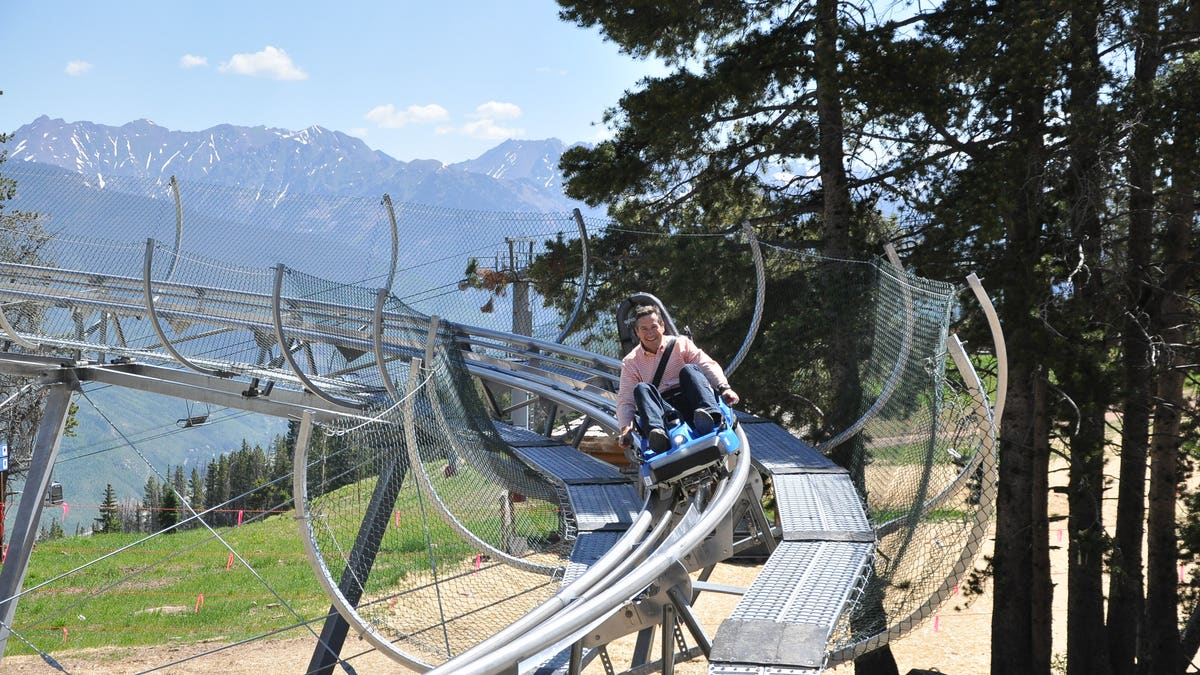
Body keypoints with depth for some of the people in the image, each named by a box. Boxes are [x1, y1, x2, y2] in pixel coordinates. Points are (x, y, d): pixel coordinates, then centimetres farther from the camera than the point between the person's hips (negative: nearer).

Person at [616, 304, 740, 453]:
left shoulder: (680, 344, 13)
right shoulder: (630, 363, 14)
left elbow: (708, 365, -1)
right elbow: (625, 400, 4)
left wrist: (724, 387, -21)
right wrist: (625, 427, -16)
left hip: (689, 402, 0)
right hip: (662, 409, 0)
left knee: (689, 369, -25)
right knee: (641, 389, -27)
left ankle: (707, 414, -56)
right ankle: (656, 431, -59)